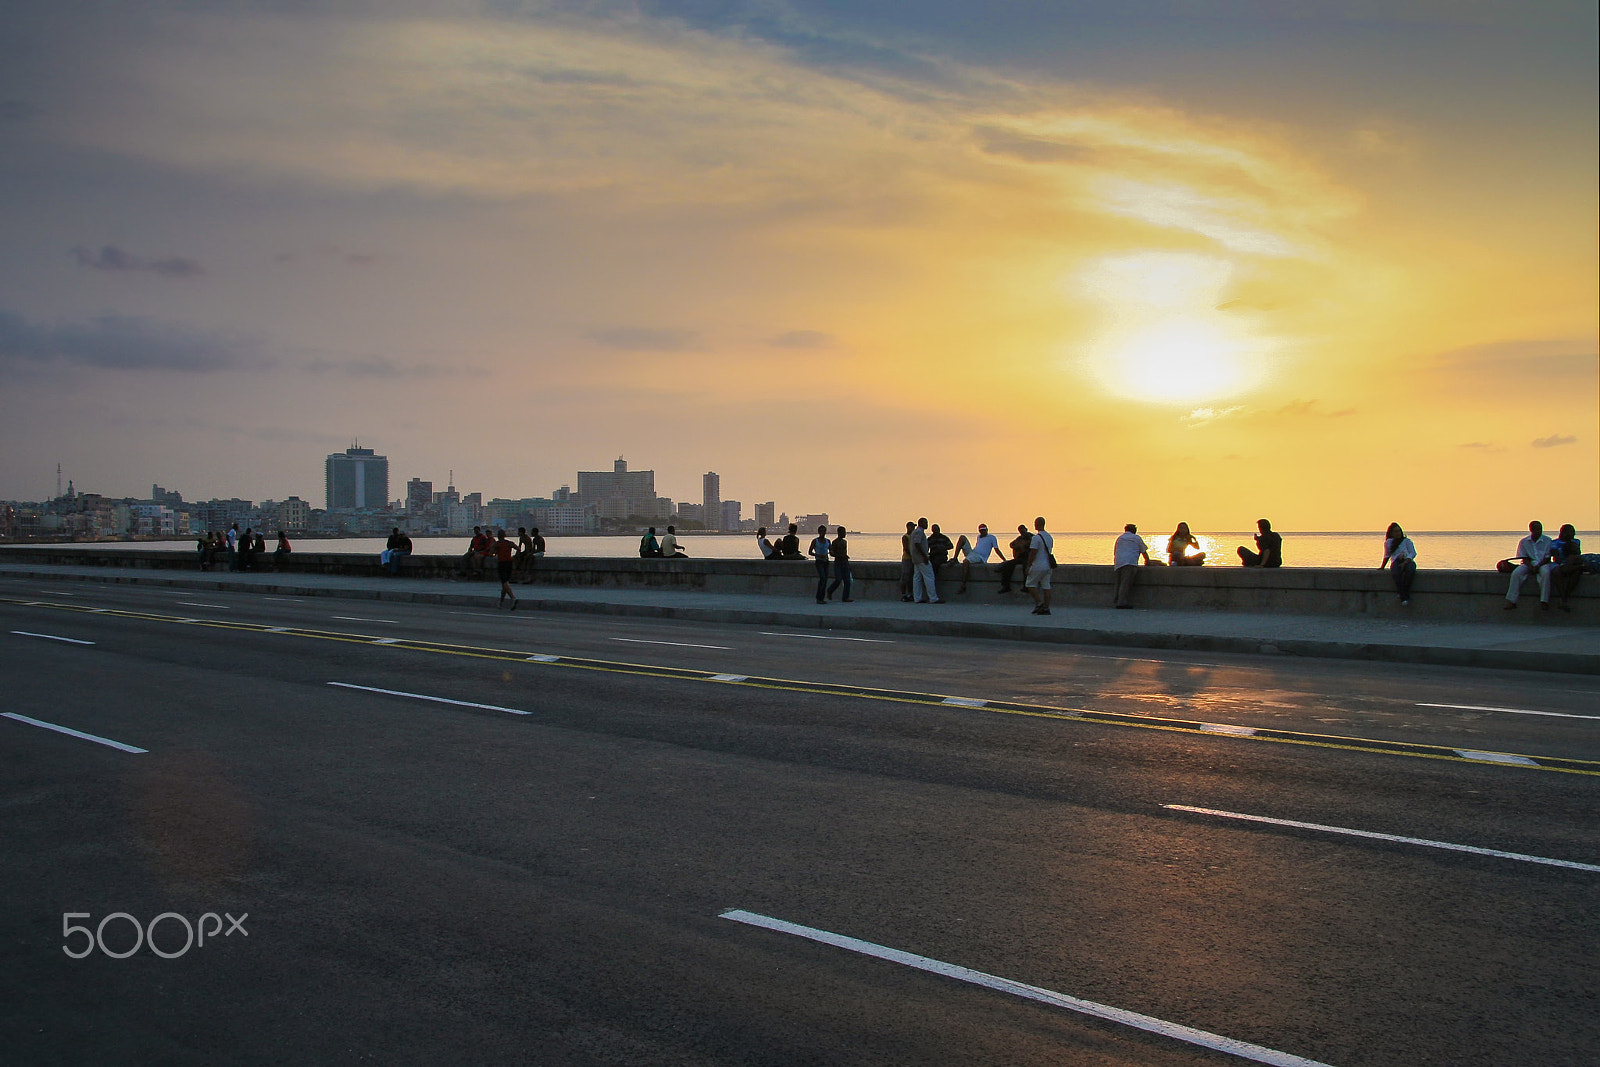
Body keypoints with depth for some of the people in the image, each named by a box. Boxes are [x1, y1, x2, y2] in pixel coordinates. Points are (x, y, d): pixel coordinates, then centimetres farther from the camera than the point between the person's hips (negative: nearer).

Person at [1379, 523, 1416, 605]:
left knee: (1410, 570, -39)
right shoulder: (1388, 542, 18)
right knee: (1396, 573, -37)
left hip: (1407, 561, -1)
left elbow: (1413, 553, 1)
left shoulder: (1407, 541, 12)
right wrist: (1382, 566, 13)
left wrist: (1405, 563, -15)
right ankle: (1404, 597, -42)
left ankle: (1405, 592, -35)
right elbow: (1386, 555, 25)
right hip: (1395, 562, 1)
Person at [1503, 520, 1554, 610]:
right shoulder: (1523, 542, 8)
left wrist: (1538, 566, -17)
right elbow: (1524, 558, 4)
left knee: (1545, 572, -36)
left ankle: (1544, 601, -35)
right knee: (1516, 573, -27)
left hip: (1542, 563, -2)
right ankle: (1511, 601, -28)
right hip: (1528, 564, 2)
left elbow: (1547, 557, -1)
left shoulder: (1547, 540, 4)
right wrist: (1531, 567, -15)